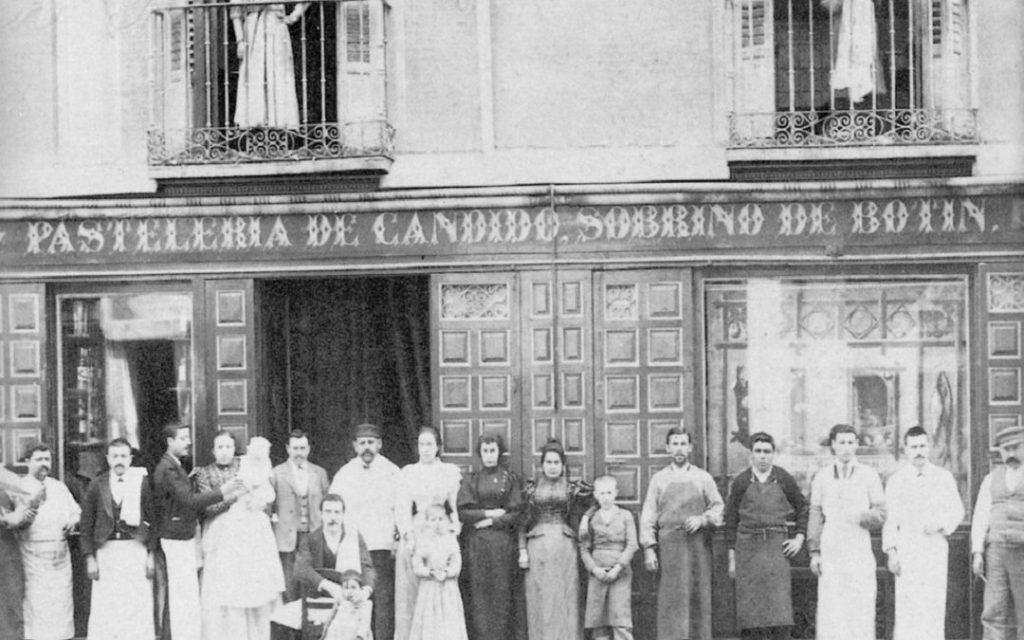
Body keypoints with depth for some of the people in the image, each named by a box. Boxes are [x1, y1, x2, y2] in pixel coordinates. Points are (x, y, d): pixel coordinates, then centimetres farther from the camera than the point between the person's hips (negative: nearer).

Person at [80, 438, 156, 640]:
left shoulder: (143, 483, 2)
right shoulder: (97, 485, 5)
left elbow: (153, 521, 1)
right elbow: (86, 525, 7)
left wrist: (151, 555, -3)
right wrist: (89, 558, 1)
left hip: (136, 550, -1)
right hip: (106, 552, 1)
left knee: (138, 609, -1)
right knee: (105, 610, 0)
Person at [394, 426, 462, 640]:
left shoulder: (451, 471, 11)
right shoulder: (407, 472, 11)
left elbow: (456, 507, 7)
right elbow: (401, 508, 4)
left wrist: (452, 531, -8)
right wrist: (409, 535, -10)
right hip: (413, 536, 1)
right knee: (409, 594, -4)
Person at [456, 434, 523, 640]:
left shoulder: (510, 479, 8)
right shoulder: (471, 480, 10)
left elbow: (516, 514, 0)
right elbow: (462, 513, 0)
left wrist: (491, 522, -8)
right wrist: (488, 513, -8)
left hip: (503, 543, 0)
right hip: (477, 545, 0)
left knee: (502, 594, -3)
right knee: (479, 596, -4)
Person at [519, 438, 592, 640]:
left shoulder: (572, 489, 8)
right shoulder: (532, 489, 9)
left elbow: (576, 523, 10)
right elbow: (522, 522, 6)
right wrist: (522, 551, -2)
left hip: (564, 547, 0)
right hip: (537, 547, 0)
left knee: (564, 600, -2)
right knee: (539, 601, -1)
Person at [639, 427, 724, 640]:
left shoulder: (703, 477, 10)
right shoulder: (659, 479, 9)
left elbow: (718, 507, 11)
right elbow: (648, 516, 5)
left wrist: (702, 520, -9)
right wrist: (649, 548, -4)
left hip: (697, 544, 1)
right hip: (668, 544, -1)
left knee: (698, 598, -1)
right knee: (670, 599, -5)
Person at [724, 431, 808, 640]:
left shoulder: (784, 480, 5)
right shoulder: (741, 482, 4)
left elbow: (803, 509, 15)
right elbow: (731, 521, 6)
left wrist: (799, 538, 3)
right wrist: (732, 558, 3)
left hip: (776, 545, 0)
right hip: (747, 547, 0)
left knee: (779, 600, -8)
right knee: (750, 605, 0)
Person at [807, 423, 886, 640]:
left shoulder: (870, 476, 2)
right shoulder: (822, 478, 6)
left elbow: (880, 514, 0)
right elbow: (815, 516, 7)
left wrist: (861, 517, -21)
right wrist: (814, 553, 1)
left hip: (860, 551, -1)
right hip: (830, 552, 1)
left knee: (861, 611, -3)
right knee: (830, 611, -3)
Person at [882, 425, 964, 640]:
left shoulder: (944, 478, 5)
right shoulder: (896, 480, 2)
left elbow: (957, 512, 9)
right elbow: (890, 518, 1)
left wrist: (940, 525, -11)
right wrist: (891, 552, -7)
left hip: (936, 548, 1)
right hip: (907, 551, -1)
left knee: (934, 605, -2)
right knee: (907, 607, -7)